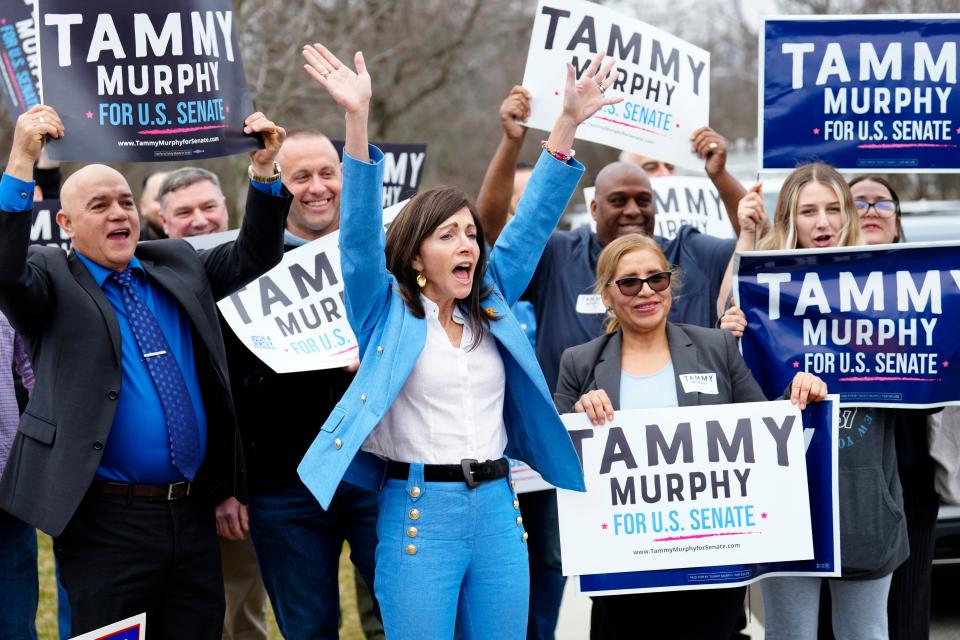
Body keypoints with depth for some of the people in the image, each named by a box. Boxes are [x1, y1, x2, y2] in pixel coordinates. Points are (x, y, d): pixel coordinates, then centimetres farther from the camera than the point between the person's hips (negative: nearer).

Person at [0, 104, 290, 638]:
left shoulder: (178, 265, 14)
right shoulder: (52, 280, -3)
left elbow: (255, 254, 15)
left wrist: (264, 169, 0)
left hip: (193, 514, 5)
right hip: (107, 520, -5)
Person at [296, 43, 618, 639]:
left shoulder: (491, 306, 12)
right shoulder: (389, 313, 0)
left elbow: (533, 222, 9)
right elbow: (361, 234, -13)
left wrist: (569, 123, 1)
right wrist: (357, 121, -25)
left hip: (498, 511, 5)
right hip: (419, 515, -5)